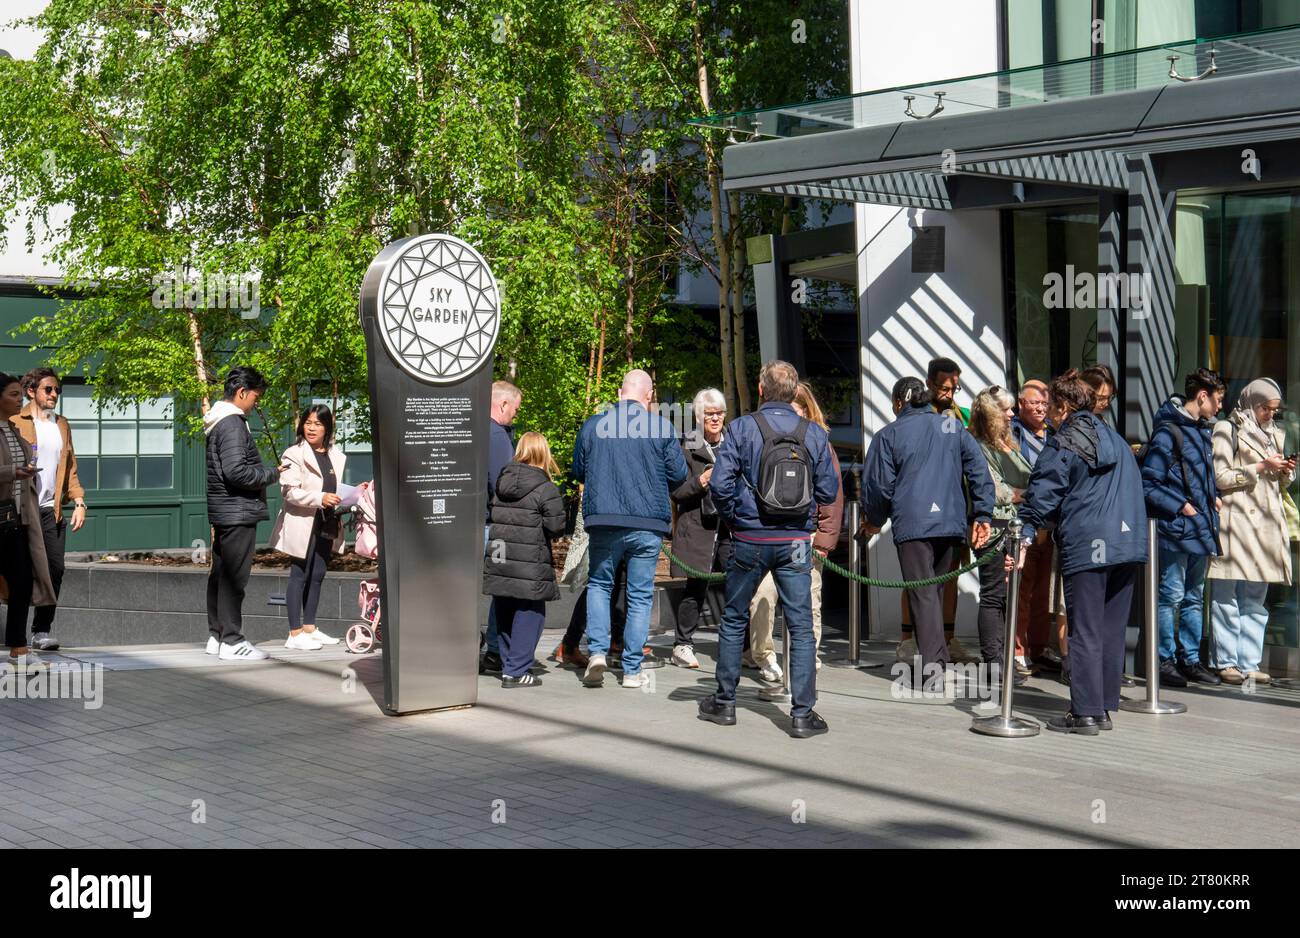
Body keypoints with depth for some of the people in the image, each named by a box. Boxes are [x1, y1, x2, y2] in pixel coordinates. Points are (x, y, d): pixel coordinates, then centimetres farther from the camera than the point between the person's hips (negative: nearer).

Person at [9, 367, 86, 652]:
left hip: (52, 509, 5)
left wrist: (79, 501, 8)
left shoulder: (62, 425, 17)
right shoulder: (15, 422, -1)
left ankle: (42, 631, 6)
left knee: (55, 568, -1)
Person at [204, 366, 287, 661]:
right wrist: (272, 474, -11)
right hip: (238, 511, -11)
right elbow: (236, 470, -24)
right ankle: (232, 642, -4)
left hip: (221, 512, 11)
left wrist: (265, 471, 16)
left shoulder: (216, 421, 17)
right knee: (234, 576, -7)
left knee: (220, 574, 14)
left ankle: (216, 635, 22)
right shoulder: (232, 423, -16)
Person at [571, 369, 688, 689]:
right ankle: (632, 669, 9)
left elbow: (578, 472, 13)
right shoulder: (661, 427, -4)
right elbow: (679, 475, 2)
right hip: (648, 523, -1)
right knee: (640, 595, 8)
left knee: (599, 584, 18)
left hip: (602, 521, 1)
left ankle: (597, 651, 0)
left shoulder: (592, 425, 2)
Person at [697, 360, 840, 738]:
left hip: (750, 540, -1)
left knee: (734, 620, 15)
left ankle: (724, 702, 23)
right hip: (796, 541, 1)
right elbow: (829, 491, 1)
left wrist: (733, 518, 5)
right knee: (801, 627, 4)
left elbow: (720, 484, -12)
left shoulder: (742, 428, -6)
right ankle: (802, 714, 0)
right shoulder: (815, 433, 0)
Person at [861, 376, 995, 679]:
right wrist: (983, 515, 7)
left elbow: (878, 484, 4)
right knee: (937, 590, 15)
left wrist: (875, 520, 20)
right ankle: (938, 660, 21)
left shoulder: (889, 435, 3)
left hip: (912, 525, -4)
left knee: (923, 593, -7)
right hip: (951, 523, 4)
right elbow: (979, 470, 6)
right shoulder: (953, 427, 13)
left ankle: (932, 665, -18)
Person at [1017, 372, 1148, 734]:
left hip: (1085, 547, -6)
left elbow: (1041, 496, -10)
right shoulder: (1116, 439, 18)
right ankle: (1105, 707, 14)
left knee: (1084, 632, -3)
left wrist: (1024, 538, -11)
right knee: (1112, 630, 10)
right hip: (1129, 544, 6)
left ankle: (1085, 712, -4)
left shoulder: (1061, 446, -3)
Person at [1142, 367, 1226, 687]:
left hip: (1200, 529, 9)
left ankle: (1191, 660, 22)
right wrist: (1181, 506, -17)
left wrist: (1213, 496, 10)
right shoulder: (1168, 432, -13)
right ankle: (1165, 661, 6)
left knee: (1195, 597, 14)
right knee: (1172, 596, -2)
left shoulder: (1202, 430, 13)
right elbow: (1149, 484, -16)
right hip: (1176, 529, -9)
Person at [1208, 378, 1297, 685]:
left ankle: (1249, 663, 7)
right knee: (1227, 597, -7)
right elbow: (1220, 477, -7)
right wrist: (1260, 467, -9)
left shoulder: (1275, 434, 22)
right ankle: (1226, 662, -4)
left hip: (1266, 523, 6)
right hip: (1234, 520, -6)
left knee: (1256, 600, 5)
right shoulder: (1227, 430, 1)